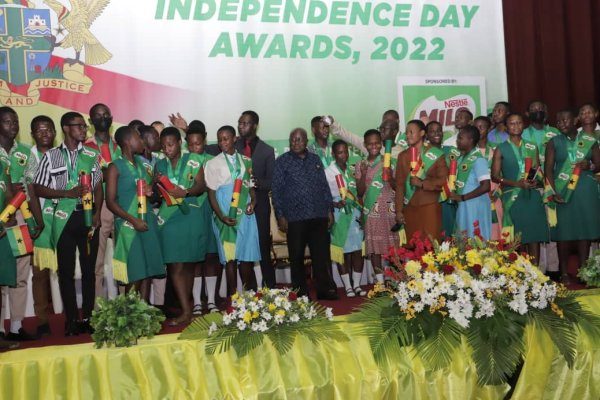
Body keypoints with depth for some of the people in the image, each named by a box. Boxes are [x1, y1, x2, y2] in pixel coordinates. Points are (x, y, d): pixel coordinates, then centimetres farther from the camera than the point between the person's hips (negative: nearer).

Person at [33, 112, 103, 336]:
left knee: (89, 269, 5)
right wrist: (67, 193, -12)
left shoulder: (91, 155, 10)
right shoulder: (51, 156, 3)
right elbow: (37, 188, 1)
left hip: (88, 216, 2)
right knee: (66, 270, 3)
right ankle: (71, 319, 11)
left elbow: (98, 187, 9)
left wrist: (97, 213, -5)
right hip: (65, 218, -2)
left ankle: (87, 318, 14)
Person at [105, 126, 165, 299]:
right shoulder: (115, 167, -3)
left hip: (148, 221, 6)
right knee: (134, 275, -5)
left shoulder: (141, 164, 16)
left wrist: (151, 192, 4)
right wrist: (133, 220, -16)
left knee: (148, 272, 4)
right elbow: (111, 202, -8)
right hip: (128, 224, -6)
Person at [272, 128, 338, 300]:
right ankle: (300, 292, 15)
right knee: (297, 257, 4)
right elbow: (276, 190, -1)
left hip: (319, 216, 3)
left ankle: (325, 289, 15)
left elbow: (325, 186, 15)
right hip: (295, 218, -3)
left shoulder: (315, 160, 13)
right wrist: (280, 216, -6)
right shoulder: (282, 162, 2)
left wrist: (330, 210, 10)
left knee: (322, 254, 5)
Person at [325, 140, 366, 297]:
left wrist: (360, 209, 2)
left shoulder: (352, 170, 10)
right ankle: (348, 286, 10)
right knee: (343, 250, 1)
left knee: (358, 249, 2)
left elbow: (357, 191, 14)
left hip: (355, 213, 4)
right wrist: (335, 204, -22)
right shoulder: (328, 172, -4)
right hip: (339, 215, -4)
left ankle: (357, 284, 13)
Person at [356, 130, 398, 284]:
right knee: (374, 246, 2)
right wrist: (363, 175, -12)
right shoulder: (361, 165, 6)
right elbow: (360, 193, 2)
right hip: (371, 211, 1)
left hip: (388, 209, -1)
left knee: (392, 245, -2)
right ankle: (380, 281, 9)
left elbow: (397, 188, 4)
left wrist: (390, 178, -16)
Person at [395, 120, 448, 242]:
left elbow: (444, 180, -6)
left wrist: (422, 183, -15)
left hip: (430, 207, -3)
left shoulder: (435, 154, -1)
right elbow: (399, 184, 8)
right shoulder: (403, 156, 10)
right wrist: (399, 210, 2)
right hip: (410, 208, 3)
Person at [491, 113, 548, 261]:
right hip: (513, 197, -3)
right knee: (518, 238, -1)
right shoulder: (501, 149, 3)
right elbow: (495, 176, -2)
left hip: (533, 196, 3)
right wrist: (517, 183, -13)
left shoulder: (532, 147, 13)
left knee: (535, 236, -1)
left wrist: (535, 181, -7)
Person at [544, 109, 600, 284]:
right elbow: (548, 169, -2)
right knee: (564, 232, 0)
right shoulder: (554, 143, 3)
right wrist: (553, 192, -13)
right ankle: (564, 273, 7)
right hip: (563, 192, -1)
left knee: (585, 230, 3)